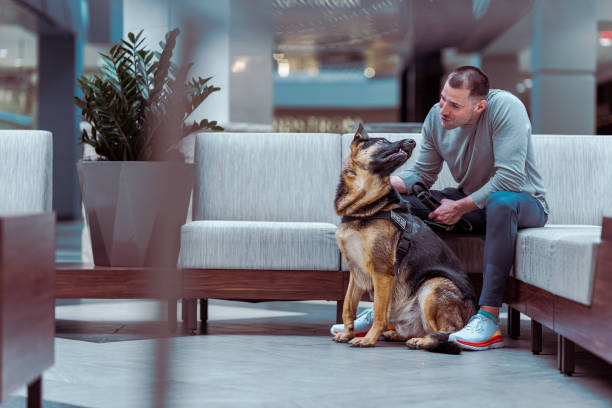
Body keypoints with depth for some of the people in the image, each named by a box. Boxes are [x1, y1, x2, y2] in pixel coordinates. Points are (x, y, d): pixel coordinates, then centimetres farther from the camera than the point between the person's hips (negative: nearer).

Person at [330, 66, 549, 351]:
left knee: (501, 202, -43)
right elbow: (422, 174, 3)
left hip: (524, 202, -6)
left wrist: (461, 207, -26)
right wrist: (387, 182, -17)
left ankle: (489, 318, -40)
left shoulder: (505, 108, -25)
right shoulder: (436, 117, -6)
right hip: (468, 201, 6)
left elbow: (510, 179, -31)